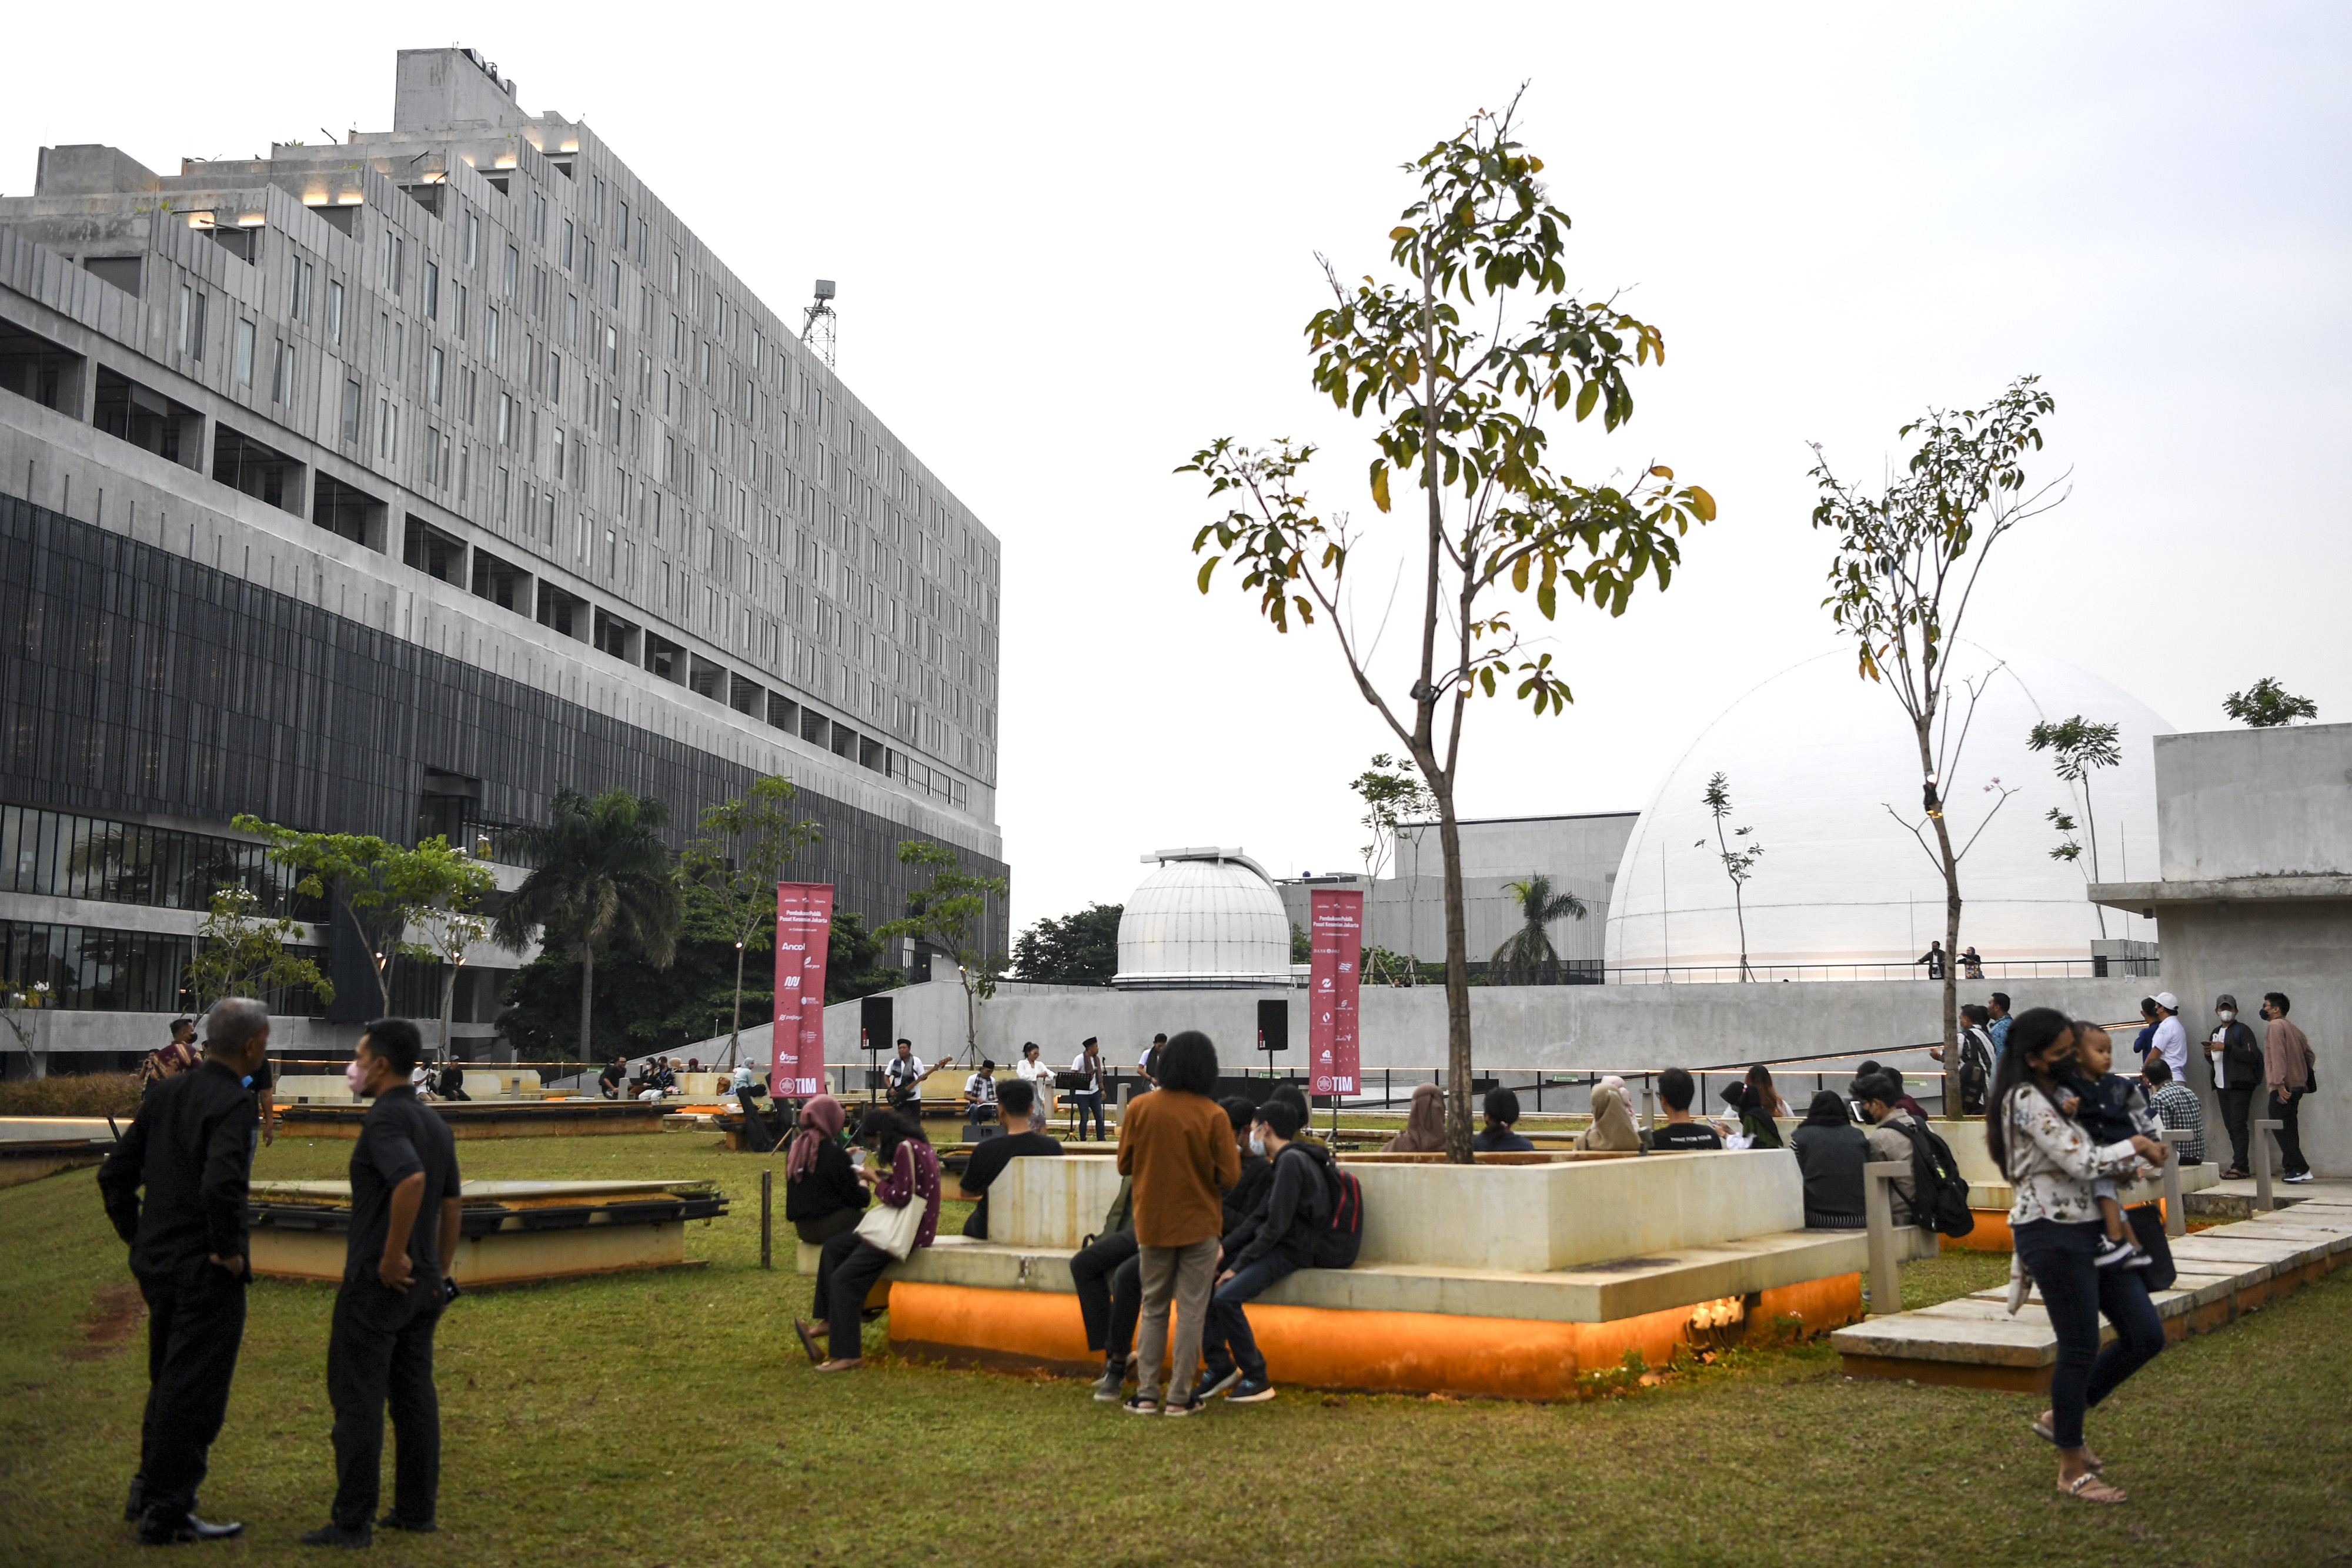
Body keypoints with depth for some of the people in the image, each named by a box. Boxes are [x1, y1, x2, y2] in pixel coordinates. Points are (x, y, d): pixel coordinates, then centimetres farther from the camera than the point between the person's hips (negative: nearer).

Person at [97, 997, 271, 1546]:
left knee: (168, 1383, 23)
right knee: (195, 1394, 3)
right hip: (209, 1274, -8)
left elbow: (114, 1175, 10)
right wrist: (228, 1251, -19)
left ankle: (147, 1492, 35)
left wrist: (137, 1238, 16)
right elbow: (221, 1183, -34)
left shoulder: (164, 1092, 6)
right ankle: (167, 1514, 10)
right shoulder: (233, 1102, -19)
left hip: (157, 1266, 8)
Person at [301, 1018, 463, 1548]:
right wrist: (440, 1275, 21)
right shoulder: (435, 1123, 11)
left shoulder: (384, 1117, -16)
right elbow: (451, 1206, 16)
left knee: (357, 1397, -2)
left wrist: (391, 1258, -25)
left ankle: (353, 1521, 1)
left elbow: (410, 1180, -34)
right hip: (422, 1282, 9)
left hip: (377, 1281, -8)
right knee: (414, 1393, 13)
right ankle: (417, 1508, 18)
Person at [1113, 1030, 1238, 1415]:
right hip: (1199, 1226, -2)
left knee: (1154, 1309, 14)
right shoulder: (1213, 1115, -13)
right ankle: (1179, 1397, 7)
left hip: (1152, 1225, 2)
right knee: (1191, 1311, 6)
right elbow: (1229, 1176, -11)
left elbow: (1124, 1165, 1)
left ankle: (1147, 1394, 13)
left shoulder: (1140, 1109, -6)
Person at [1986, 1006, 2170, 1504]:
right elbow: (2081, 1163, -21)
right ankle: (2072, 1468, 14)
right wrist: (2138, 1146, -8)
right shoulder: (2028, 1099, -16)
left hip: (2091, 1228, 9)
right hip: (2053, 1234, -9)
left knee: (2146, 1335, 7)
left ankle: (2061, 1417, 23)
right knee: (2081, 1348, -2)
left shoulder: (2061, 1092, 15)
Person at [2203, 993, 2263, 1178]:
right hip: (2222, 1086, 8)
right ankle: (2242, 1167, 8)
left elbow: (2252, 1055, -16)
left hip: (2239, 1085, -8)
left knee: (2238, 1126, -11)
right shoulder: (2216, 1032, 22)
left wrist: (2226, 1048, -20)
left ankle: (2239, 1167, -14)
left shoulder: (2242, 1030, -3)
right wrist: (2208, 1054, 8)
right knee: (2230, 1127, 6)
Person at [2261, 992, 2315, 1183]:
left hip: (2283, 1087, -9)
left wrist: (2279, 1083, -22)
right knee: (2289, 1128, 13)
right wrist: (2304, 1077, 22)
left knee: (2281, 1128, -7)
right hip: (2297, 1085, 9)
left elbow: (2278, 1056, -19)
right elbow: (2310, 1056, 20)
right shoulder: (2294, 1029, 17)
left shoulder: (2276, 1026, -10)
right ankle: (2294, 1168, 14)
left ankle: (2300, 1168, -12)